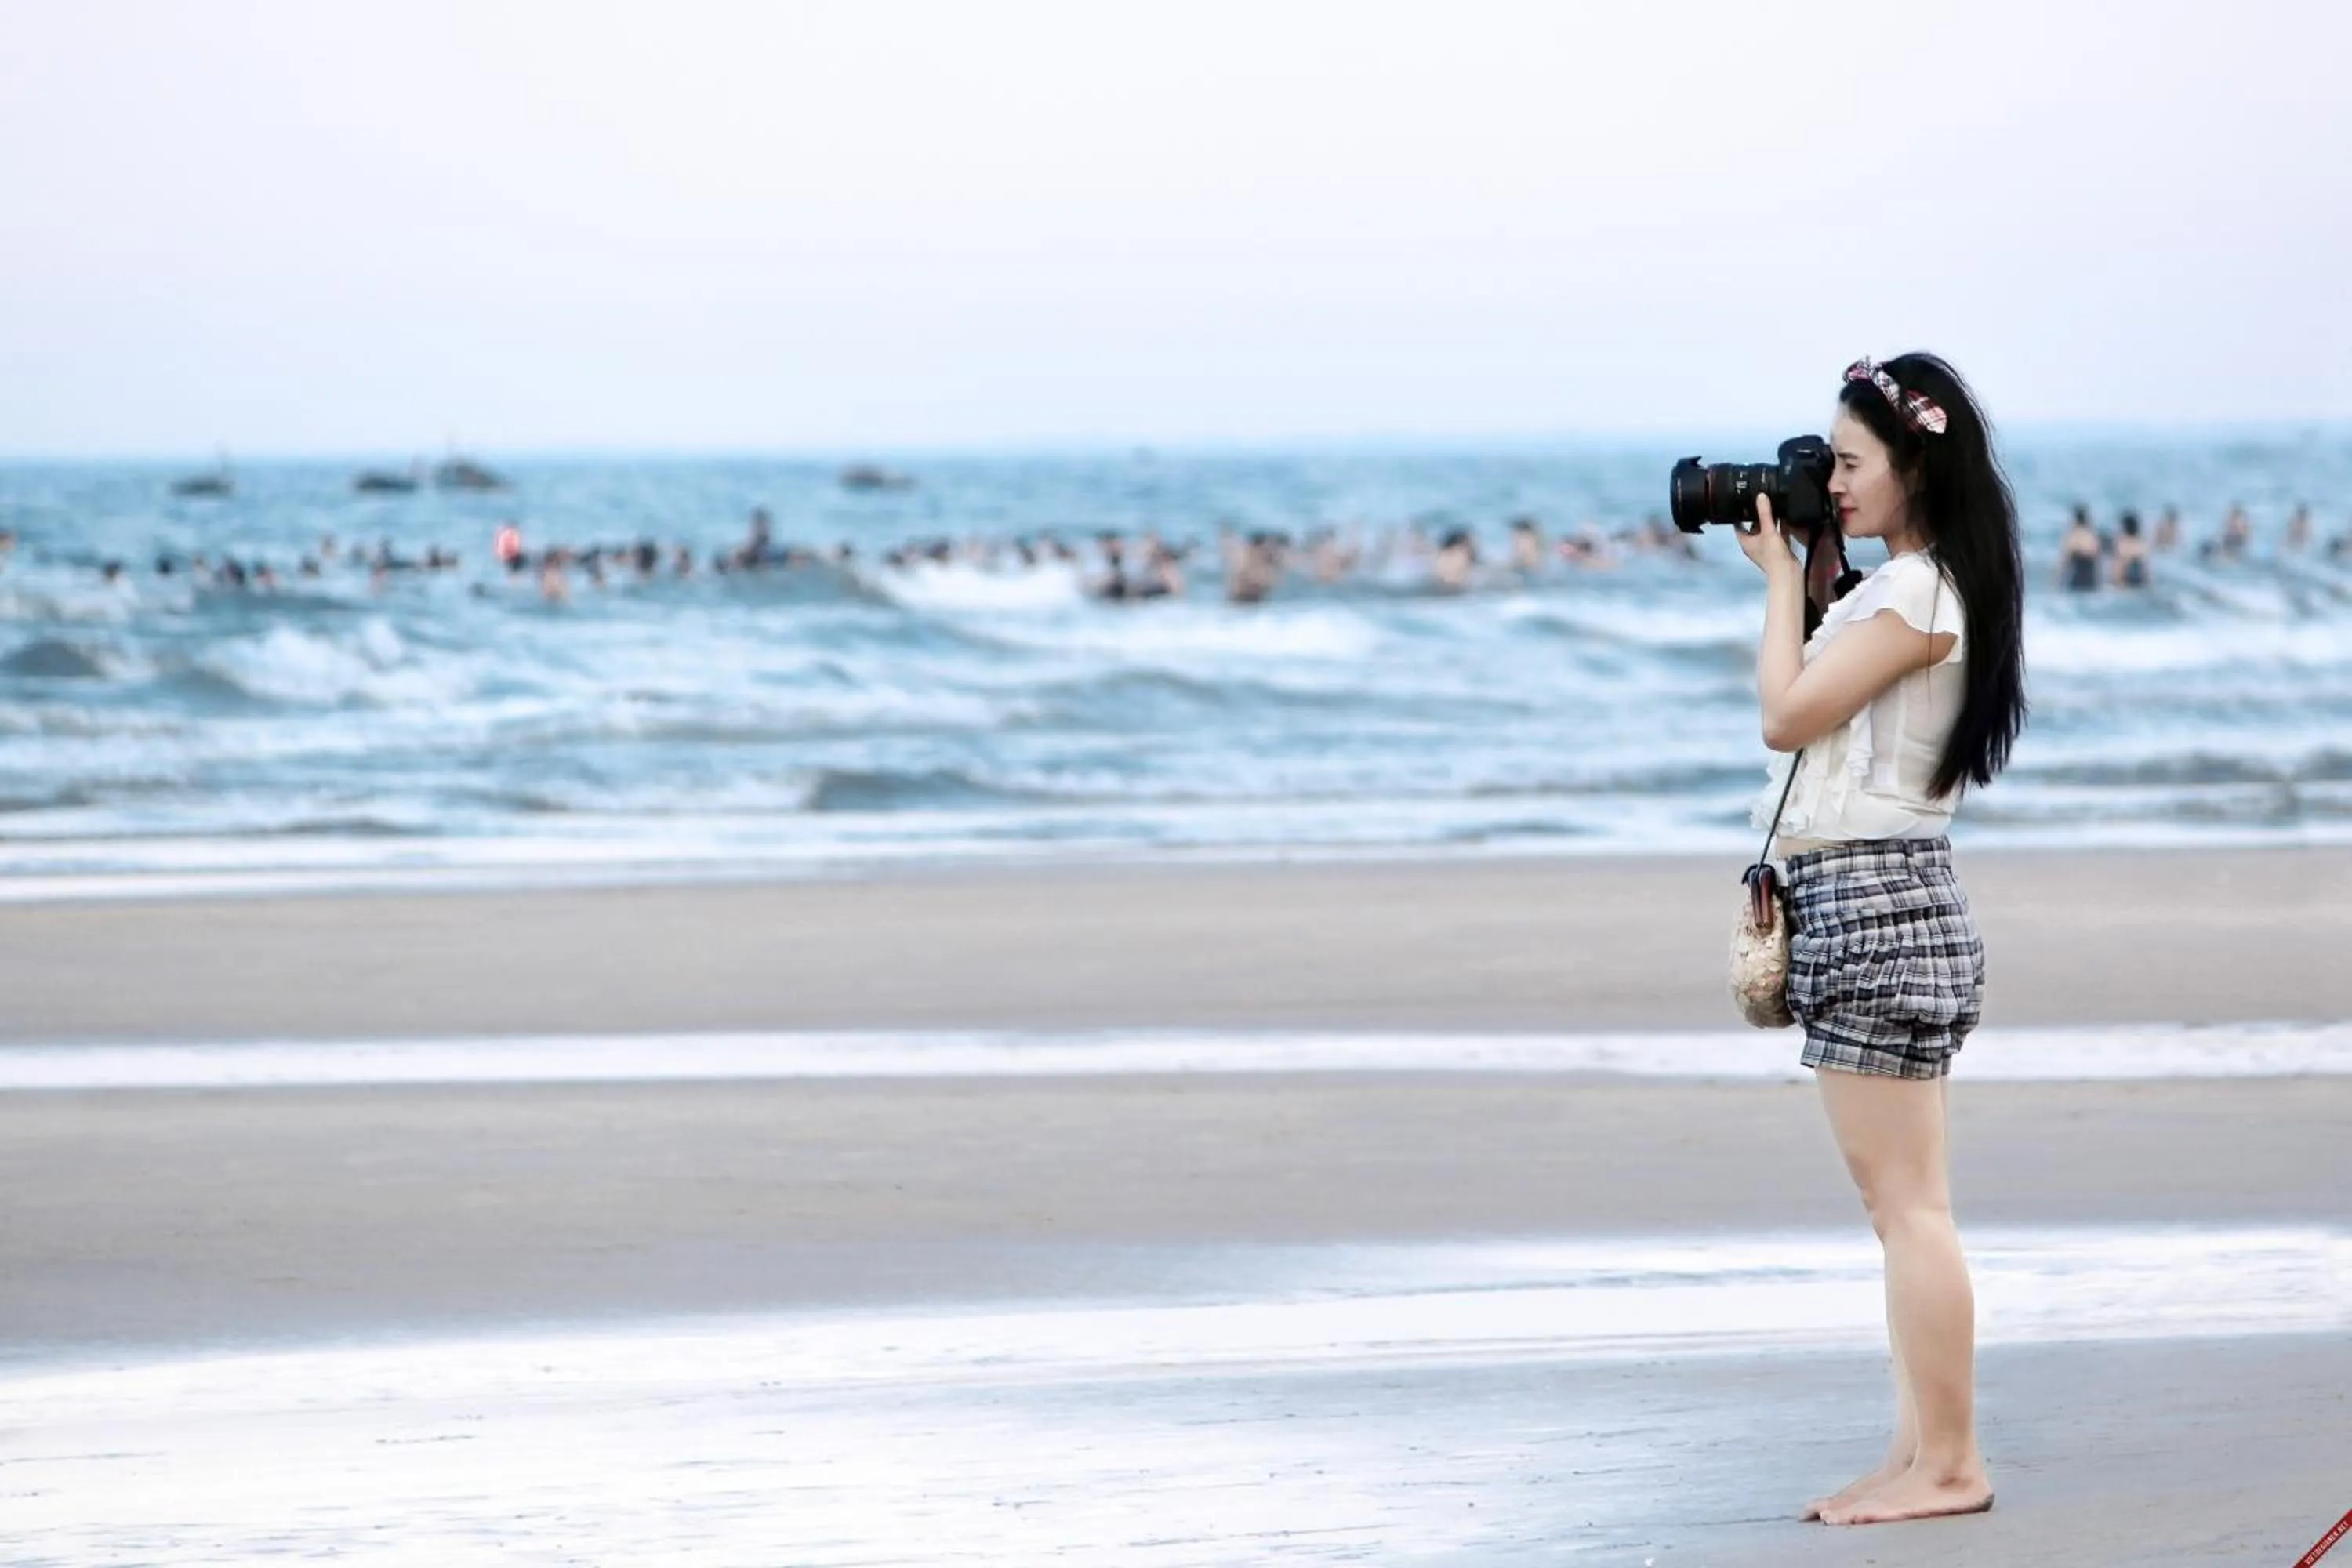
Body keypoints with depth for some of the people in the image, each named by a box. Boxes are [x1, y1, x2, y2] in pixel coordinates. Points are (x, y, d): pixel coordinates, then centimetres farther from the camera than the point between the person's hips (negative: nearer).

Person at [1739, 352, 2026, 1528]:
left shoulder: (1916, 592, -14)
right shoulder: (1906, 588, 16)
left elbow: (1786, 715, -16)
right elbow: (1814, 704, 20)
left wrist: (1781, 577, -5)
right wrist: (1802, 577, 14)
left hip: (1874, 901, -11)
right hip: (1865, 903, 11)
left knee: (1908, 1205, -8)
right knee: (1902, 1208, 11)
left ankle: (1947, 1464, -6)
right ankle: (1921, 1453, 15)